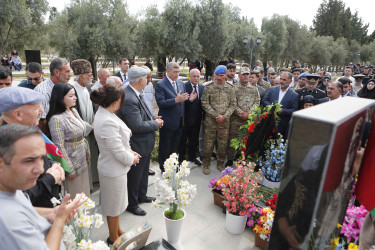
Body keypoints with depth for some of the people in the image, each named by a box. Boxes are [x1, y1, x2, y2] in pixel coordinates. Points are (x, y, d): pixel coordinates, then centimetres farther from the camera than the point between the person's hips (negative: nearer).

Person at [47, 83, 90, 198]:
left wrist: (87, 153, 14)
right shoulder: (56, 119, -22)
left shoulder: (74, 110, 3)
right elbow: (59, 147, -20)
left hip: (83, 161, 8)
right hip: (72, 164, -7)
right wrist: (69, 169, -16)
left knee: (84, 194, 21)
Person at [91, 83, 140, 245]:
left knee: (116, 203, 27)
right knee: (114, 205, 15)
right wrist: (132, 158, -9)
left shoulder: (102, 114, -2)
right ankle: (113, 238, 40)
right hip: (113, 169, -9)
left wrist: (129, 151, 1)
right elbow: (118, 152, -27)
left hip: (113, 166, 9)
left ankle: (117, 230, 50)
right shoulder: (108, 122, -33)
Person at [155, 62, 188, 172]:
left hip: (179, 122, 6)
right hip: (168, 122, -6)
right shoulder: (160, 85, -13)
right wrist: (176, 100, -31)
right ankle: (164, 168, 29)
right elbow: (160, 103, -23)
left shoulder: (181, 83, 8)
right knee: (165, 147, 11)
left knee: (175, 146, 21)